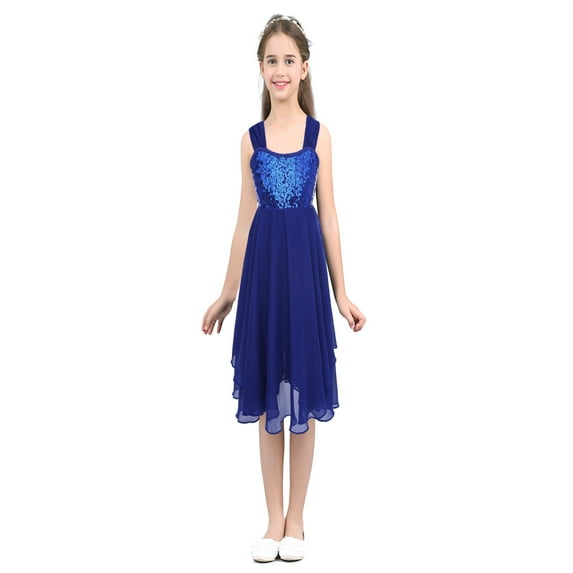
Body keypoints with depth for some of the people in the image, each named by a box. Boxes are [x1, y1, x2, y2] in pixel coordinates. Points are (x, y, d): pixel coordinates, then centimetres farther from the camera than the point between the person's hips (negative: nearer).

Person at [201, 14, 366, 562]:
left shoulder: (318, 134, 3)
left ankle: (295, 519, 19)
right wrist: (227, 293, 9)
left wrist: (341, 292, 1)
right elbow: (245, 219, 9)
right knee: (265, 399, 7)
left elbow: (328, 215, 3)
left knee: (303, 400, 6)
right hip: (261, 266, 2)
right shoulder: (251, 138, 6)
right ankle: (274, 519, 19)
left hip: (304, 264, -1)